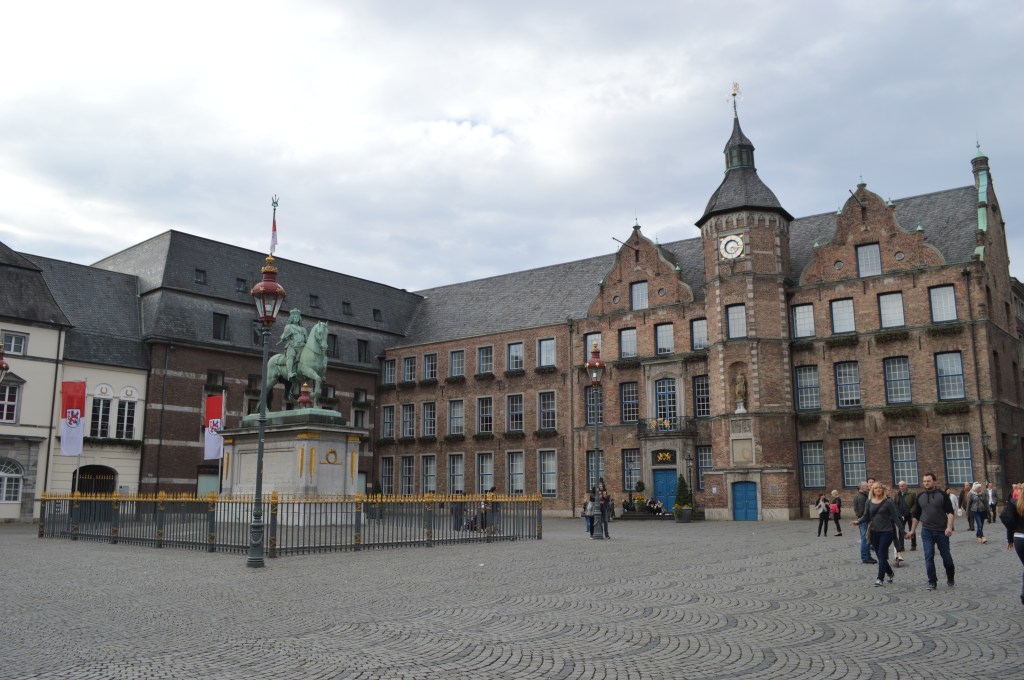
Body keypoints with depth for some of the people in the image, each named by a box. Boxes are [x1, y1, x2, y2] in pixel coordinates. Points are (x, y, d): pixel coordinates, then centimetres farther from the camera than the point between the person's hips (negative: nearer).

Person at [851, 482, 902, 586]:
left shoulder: (888, 502, -7)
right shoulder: (869, 502, 5)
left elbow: (895, 517, -5)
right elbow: (866, 516, 10)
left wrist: (902, 530, -6)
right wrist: (858, 521, -8)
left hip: (886, 532, -5)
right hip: (874, 532, 5)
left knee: (882, 554, -9)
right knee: (879, 555, 11)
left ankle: (880, 578, -6)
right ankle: (890, 573, 35)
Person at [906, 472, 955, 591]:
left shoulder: (942, 495, -3)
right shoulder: (920, 496, 7)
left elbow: (950, 512, -8)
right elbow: (916, 515, 14)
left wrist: (949, 527, -22)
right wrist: (912, 530, 12)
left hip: (942, 531, -2)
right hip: (927, 531, 2)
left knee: (946, 555, 8)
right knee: (929, 556, -3)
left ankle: (950, 577, 32)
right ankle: (932, 582, 3)